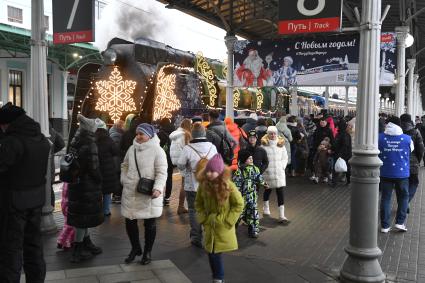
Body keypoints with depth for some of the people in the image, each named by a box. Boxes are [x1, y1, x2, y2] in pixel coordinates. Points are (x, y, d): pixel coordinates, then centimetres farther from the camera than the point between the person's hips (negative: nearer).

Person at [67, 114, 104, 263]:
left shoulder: (75, 142, 6)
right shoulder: (89, 145, -19)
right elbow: (93, 167, -18)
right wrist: (99, 181, -4)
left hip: (76, 183, 8)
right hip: (87, 185, -8)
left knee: (82, 216, 18)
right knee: (84, 217, 1)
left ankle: (87, 243, 32)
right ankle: (78, 251, 9)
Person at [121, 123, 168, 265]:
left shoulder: (157, 150, -11)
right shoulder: (132, 149, 7)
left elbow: (162, 173, -15)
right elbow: (124, 166, 21)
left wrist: (158, 188, -28)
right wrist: (124, 180, 6)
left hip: (149, 194, -5)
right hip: (131, 193, 5)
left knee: (150, 224, 9)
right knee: (130, 222, 12)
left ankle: (147, 252, 28)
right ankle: (135, 248, 34)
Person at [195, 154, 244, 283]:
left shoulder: (228, 185, -16)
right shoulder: (203, 185, -6)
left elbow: (239, 204, -9)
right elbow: (198, 204, 8)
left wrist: (228, 220, -11)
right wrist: (204, 218, -1)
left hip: (224, 227, -3)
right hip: (209, 226, 3)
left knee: (217, 252, 1)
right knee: (212, 253, 7)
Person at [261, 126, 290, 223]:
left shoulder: (281, 144, 6)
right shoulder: (264, 145, -2)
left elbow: (285, 157, 12)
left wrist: (283, 166, -1)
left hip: (279, 172, 1)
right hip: (268, 172, -1)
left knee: (280, 193, -4)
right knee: (267, 190, 16)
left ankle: (282, 215, -3)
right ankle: (266, 208, 43)